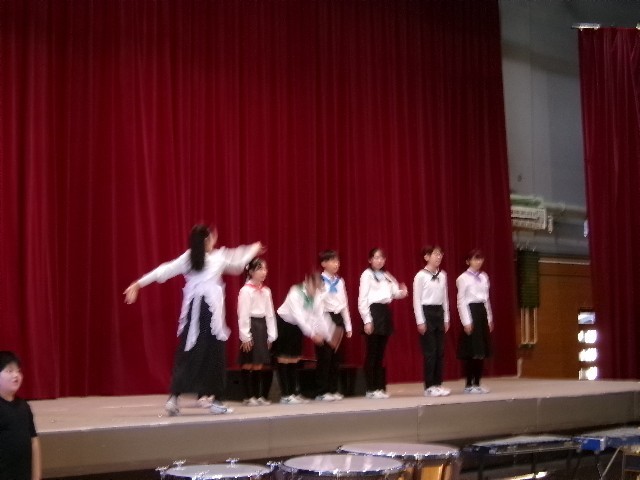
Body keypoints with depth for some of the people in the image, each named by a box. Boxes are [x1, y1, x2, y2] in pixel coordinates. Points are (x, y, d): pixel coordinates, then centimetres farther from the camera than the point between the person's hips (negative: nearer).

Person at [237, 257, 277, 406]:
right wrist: (245, 336, -16)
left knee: (260, 363, 9)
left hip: (262, 327, 6)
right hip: (251, 326, -6)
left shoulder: (266, 290, 11)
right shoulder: (246, 290, -10)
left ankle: (260, 395, 16)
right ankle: (248, 396, 5)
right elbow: (243, 314, -13)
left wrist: (271, 334, 7)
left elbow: (270, 313, 11)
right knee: (249, 363, -1)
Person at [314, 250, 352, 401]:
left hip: (338, 319, 6)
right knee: (324, 357, -4)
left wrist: (348, 325, 13)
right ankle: (321, 392, 2)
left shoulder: (340, 281, 12)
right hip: (325, 319, -6)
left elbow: (344, 304, 15)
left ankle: (333, 389, 16)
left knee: (336, 357, 8)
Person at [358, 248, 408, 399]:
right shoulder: (367, 275, -4)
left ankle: (380, 387, 13)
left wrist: (402, 292, -12)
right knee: (372, 352, -4)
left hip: (385, 312, 7)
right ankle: (371, 389, 0)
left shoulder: (386, 275, 16)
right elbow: (362, 300, -10)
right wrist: (367, 320, -15)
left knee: (380, 353, 9)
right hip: (373, 312, -7)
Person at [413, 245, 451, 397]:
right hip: (427, 312, -6)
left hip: (439, 313, 6)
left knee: (440, 351, 6)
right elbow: (417, 300, -9)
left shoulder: (442, 275, 9)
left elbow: (445, 298, 14)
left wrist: (446, 318, 10)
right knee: (430, 351, -5)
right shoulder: (421, 276, -9)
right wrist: (420, 321, -13)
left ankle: (437, 384, 13)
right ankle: (429, 386, 2)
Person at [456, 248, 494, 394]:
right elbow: (461, 301, -10)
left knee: (482, 351, 6)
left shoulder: (484, 277, 13)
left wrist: (489, 318, 14)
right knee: (471, 351, -6)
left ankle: (477, 383, 13)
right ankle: (469, 384, 1)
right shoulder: (463, 278, -8)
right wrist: (466, 321, -15)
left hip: (482, 312, 7)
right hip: (471, 312, -7)